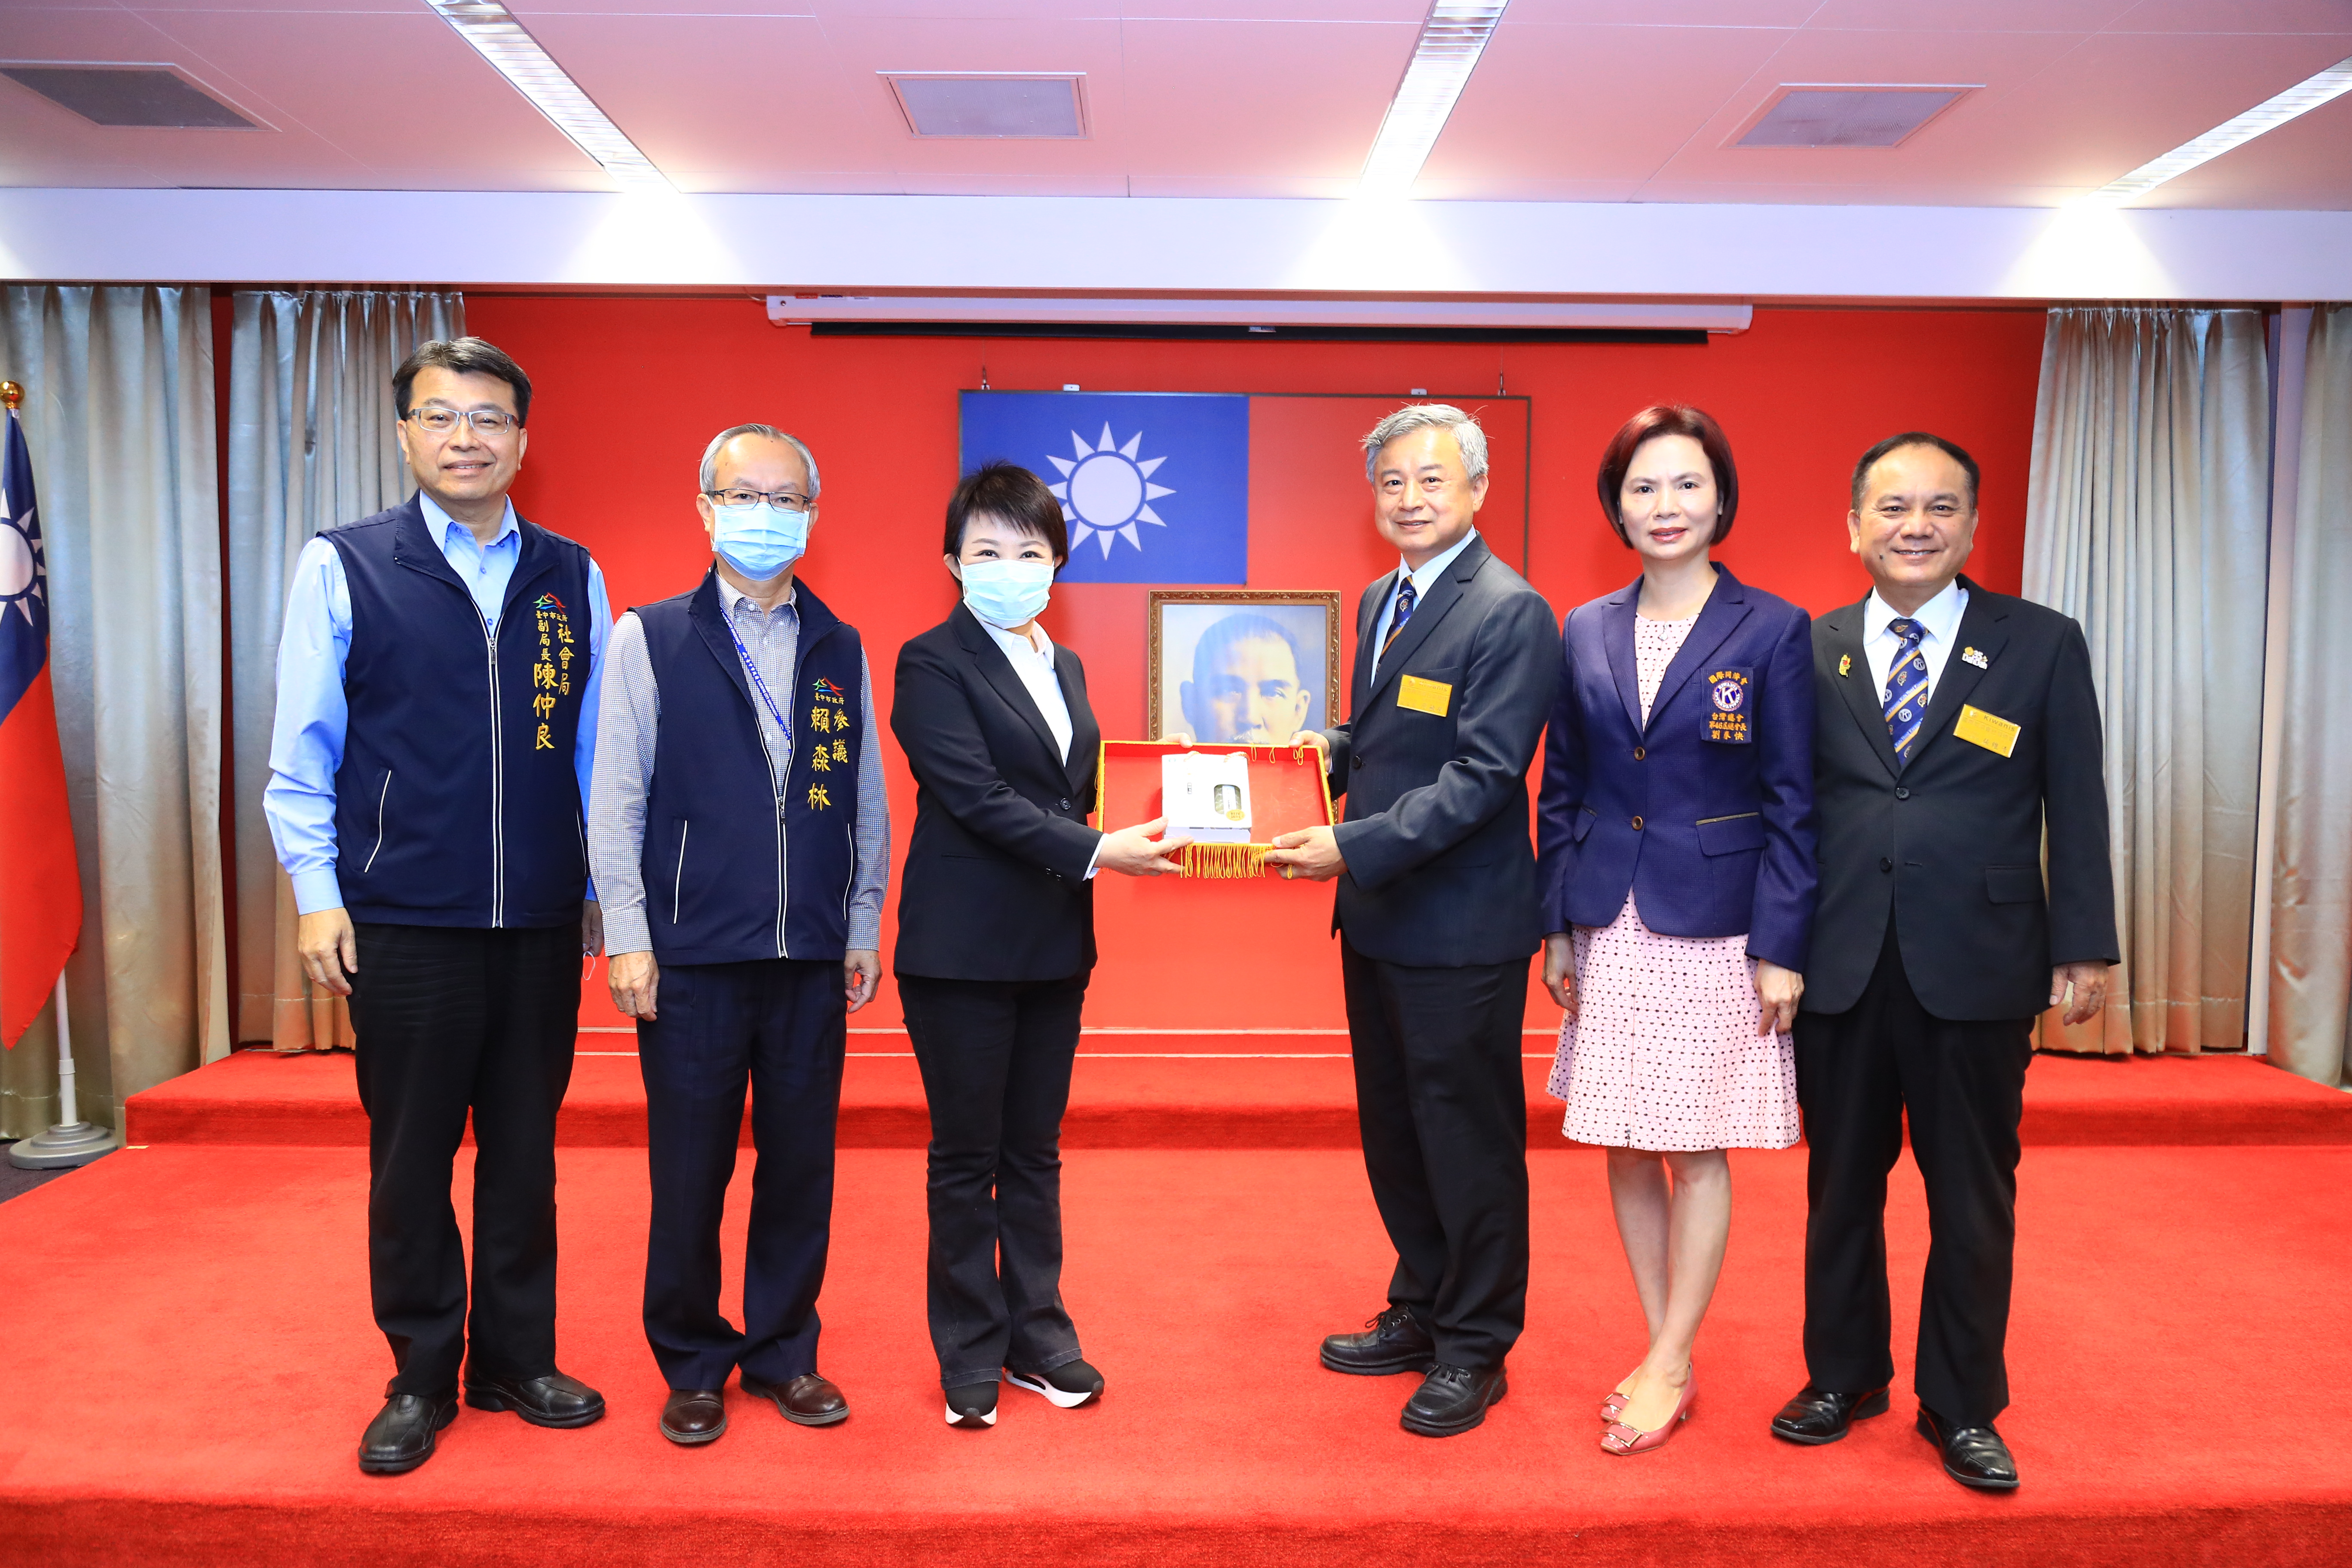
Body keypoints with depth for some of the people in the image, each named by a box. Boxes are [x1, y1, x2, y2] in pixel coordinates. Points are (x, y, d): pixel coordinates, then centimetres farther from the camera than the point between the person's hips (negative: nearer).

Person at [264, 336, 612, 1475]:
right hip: (402, 922, -2)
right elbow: (302, 746, 1)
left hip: (541, 922, 2)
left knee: (525, 1153, 12)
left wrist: (605, 887, 8)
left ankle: (517, 1360, 28)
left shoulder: (571, 577, 6)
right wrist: (316, 892, -4)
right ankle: (421, 1378, 26)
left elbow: (595, 744, 8)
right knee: (411, 1157, 10)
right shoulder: (343, 566, 0)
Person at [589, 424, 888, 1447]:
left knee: (800, 1165, 10)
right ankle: (693, 1366, 25)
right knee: (690, 1171, 7)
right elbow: (616, 800, -1)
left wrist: (865, 929, 8)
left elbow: (868, 802, 11)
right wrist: (628, 939, -6)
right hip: (693, 954, -2)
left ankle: (783, 1352, 27)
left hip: (813, 958, 3)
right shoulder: (650, 637, 2)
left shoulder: (841, 649, 10)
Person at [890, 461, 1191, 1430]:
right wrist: (1096, 851, -22)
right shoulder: (933, 664, -8)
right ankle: (970, 1353, 21)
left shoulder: (1064, 667, 13)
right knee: (966, 1156, 6)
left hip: (1054, 948, 6)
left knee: (1035, 1150, 14)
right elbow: (978, 799, -18)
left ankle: (1036, 1335, 27)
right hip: (963, 949, -6)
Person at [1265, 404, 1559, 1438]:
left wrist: (1355, 848, -25)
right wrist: (1325, 754, 3)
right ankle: (1420, 1313, 38)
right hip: (1376, 918, 9)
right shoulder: (1380, 600, 12)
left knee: (1469, 1140, 6)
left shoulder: (1511, 612, -15)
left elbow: (1483, 775, -22)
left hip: (1460, 927, -8)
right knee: (1394, 1131, 19)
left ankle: (1474, 1351, 23)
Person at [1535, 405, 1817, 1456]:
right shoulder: (1585, 632, 7)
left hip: (1715, 928, -4)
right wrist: (1557, 928, 6)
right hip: (1610, 927, 4)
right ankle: (1667, 1353, 25)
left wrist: (1782, 948, -9)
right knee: (1624, 1150, 10)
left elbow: (1792, 803, -4)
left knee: (1700, 1154, 3)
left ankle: (1668, 1370, 18)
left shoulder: (1772, 630, -3)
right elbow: (1561, 792, 10)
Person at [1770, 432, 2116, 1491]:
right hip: (1838, 967, 1)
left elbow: (2075, 810, 1)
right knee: (1840, 1184, 14)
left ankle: (1961, 1405, 29)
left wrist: (2083, 951, -2)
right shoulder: (1807, 652, 3)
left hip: (1978, 968, -1)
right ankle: (1843, 1375, 33)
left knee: (1974, 1198, 11)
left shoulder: (2041, 646, 2)